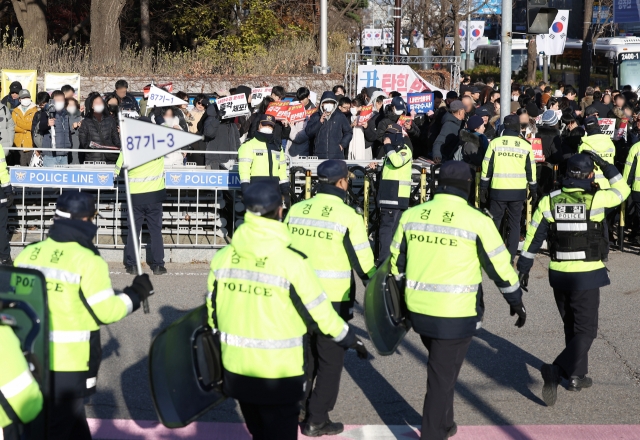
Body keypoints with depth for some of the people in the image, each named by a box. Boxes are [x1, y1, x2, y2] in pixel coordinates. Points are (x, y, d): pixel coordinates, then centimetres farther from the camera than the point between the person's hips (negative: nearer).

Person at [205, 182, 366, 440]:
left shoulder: (222, 258, -3)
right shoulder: (291, 262, -19)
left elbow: (212, 314, 6)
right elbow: (320, 315, -11)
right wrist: (349, 339, 7)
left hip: (236, 371, 5)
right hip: (279, 375, -5)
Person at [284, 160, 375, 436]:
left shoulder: (296, 210, 2)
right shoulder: (349, 217, -13)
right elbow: (364, 263, -10)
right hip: (333, 298, -5)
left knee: (305, 353, 23)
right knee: (330, 359, 9)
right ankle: (316, 421, 14)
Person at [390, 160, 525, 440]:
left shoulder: (411, 215, 2)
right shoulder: (477, 221, -12)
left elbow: (397, 262, 11)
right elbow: (500, 266, -5)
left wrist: (399, 302, 25)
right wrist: (516, 302, 9)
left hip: (418, 310, 5)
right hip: (456, 314, -5)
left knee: (441, 367, 26)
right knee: (442, 377, 6)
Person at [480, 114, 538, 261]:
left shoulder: (495, 143, -3)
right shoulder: (526, 146, 1)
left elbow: (487, 167, -1)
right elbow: (531, 170, 5)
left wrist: (483, 188, 6)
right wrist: (533, 191, 14)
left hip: (498, 190, -1)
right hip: (518, 190, 1)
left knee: (494, 222, 10)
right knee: (514, 224, 8)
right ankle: (510, 257, 6)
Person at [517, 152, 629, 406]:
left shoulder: (549, 202, -2)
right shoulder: (596, 200, -11)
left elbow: (533, 237, 1)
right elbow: (622, 190, 7)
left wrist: (524, 268, 9)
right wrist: (605, 165, 11)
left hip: (558, 273, 4)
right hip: (587, 275, -4)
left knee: (572, 327, 21)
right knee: (585, 330, 3)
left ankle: (576, 376, 29)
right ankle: (558, 370, -17)